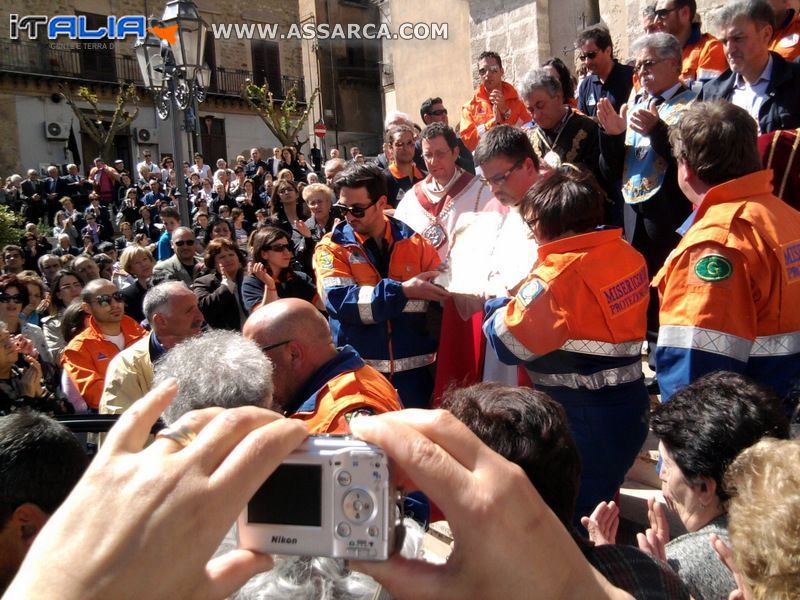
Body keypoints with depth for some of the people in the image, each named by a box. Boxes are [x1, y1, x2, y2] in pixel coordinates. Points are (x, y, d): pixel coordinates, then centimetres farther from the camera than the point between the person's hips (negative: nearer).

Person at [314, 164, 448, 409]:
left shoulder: (413, 239, 3)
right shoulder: (332, 247, -2)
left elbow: (442, 293, -2)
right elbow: (339, 301, -18)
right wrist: (403, 292, -23)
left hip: (412, 368, 2)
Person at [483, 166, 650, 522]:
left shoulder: (557, 276, -23)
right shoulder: (628, 256, 2)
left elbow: (508, 343, -18)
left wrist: (495, 305, 1)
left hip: (581, 417, -8)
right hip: (629, 405, 8)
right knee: (600, 506, 26)